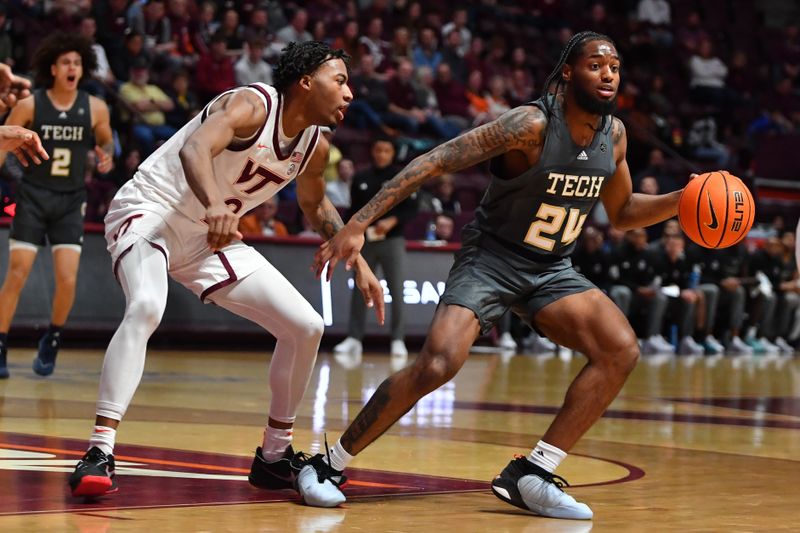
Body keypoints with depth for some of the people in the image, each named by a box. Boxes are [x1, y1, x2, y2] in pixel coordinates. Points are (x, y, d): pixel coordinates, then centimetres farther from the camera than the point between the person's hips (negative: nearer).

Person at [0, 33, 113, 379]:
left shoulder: (95, 108, -3)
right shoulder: (29, 105, -8)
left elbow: (106, 140, 15)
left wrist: (106, 155, -6)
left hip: (71, 201, 1)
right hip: (33, 197, -1)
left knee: (67, 279, -7)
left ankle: (52, 340, 17)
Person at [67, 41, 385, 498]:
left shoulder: (315, 147, 2)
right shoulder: (252, 105, -21)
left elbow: (316, 206, 23)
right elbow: (194, 148, -41)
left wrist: (358, 263, 13)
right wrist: (214, 204, -60)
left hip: (211, 237, 8)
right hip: (150, 213, -8)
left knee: (306, 327, 2)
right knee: (146, 308, -38)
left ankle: (274, 456, 16)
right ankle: (100, 454, -36)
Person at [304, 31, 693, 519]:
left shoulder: (614, 134, -1)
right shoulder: (532, 125, -22)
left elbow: (622, 213, 16)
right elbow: (435, 162, -27)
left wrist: (680, 202, -4)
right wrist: (359, 224, -34)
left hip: (552, 269, 6)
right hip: (491, 259, -6)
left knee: (621, 351, -14)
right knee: (438, 365, -25)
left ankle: (531, 476, -8)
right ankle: (327, 466, -7)